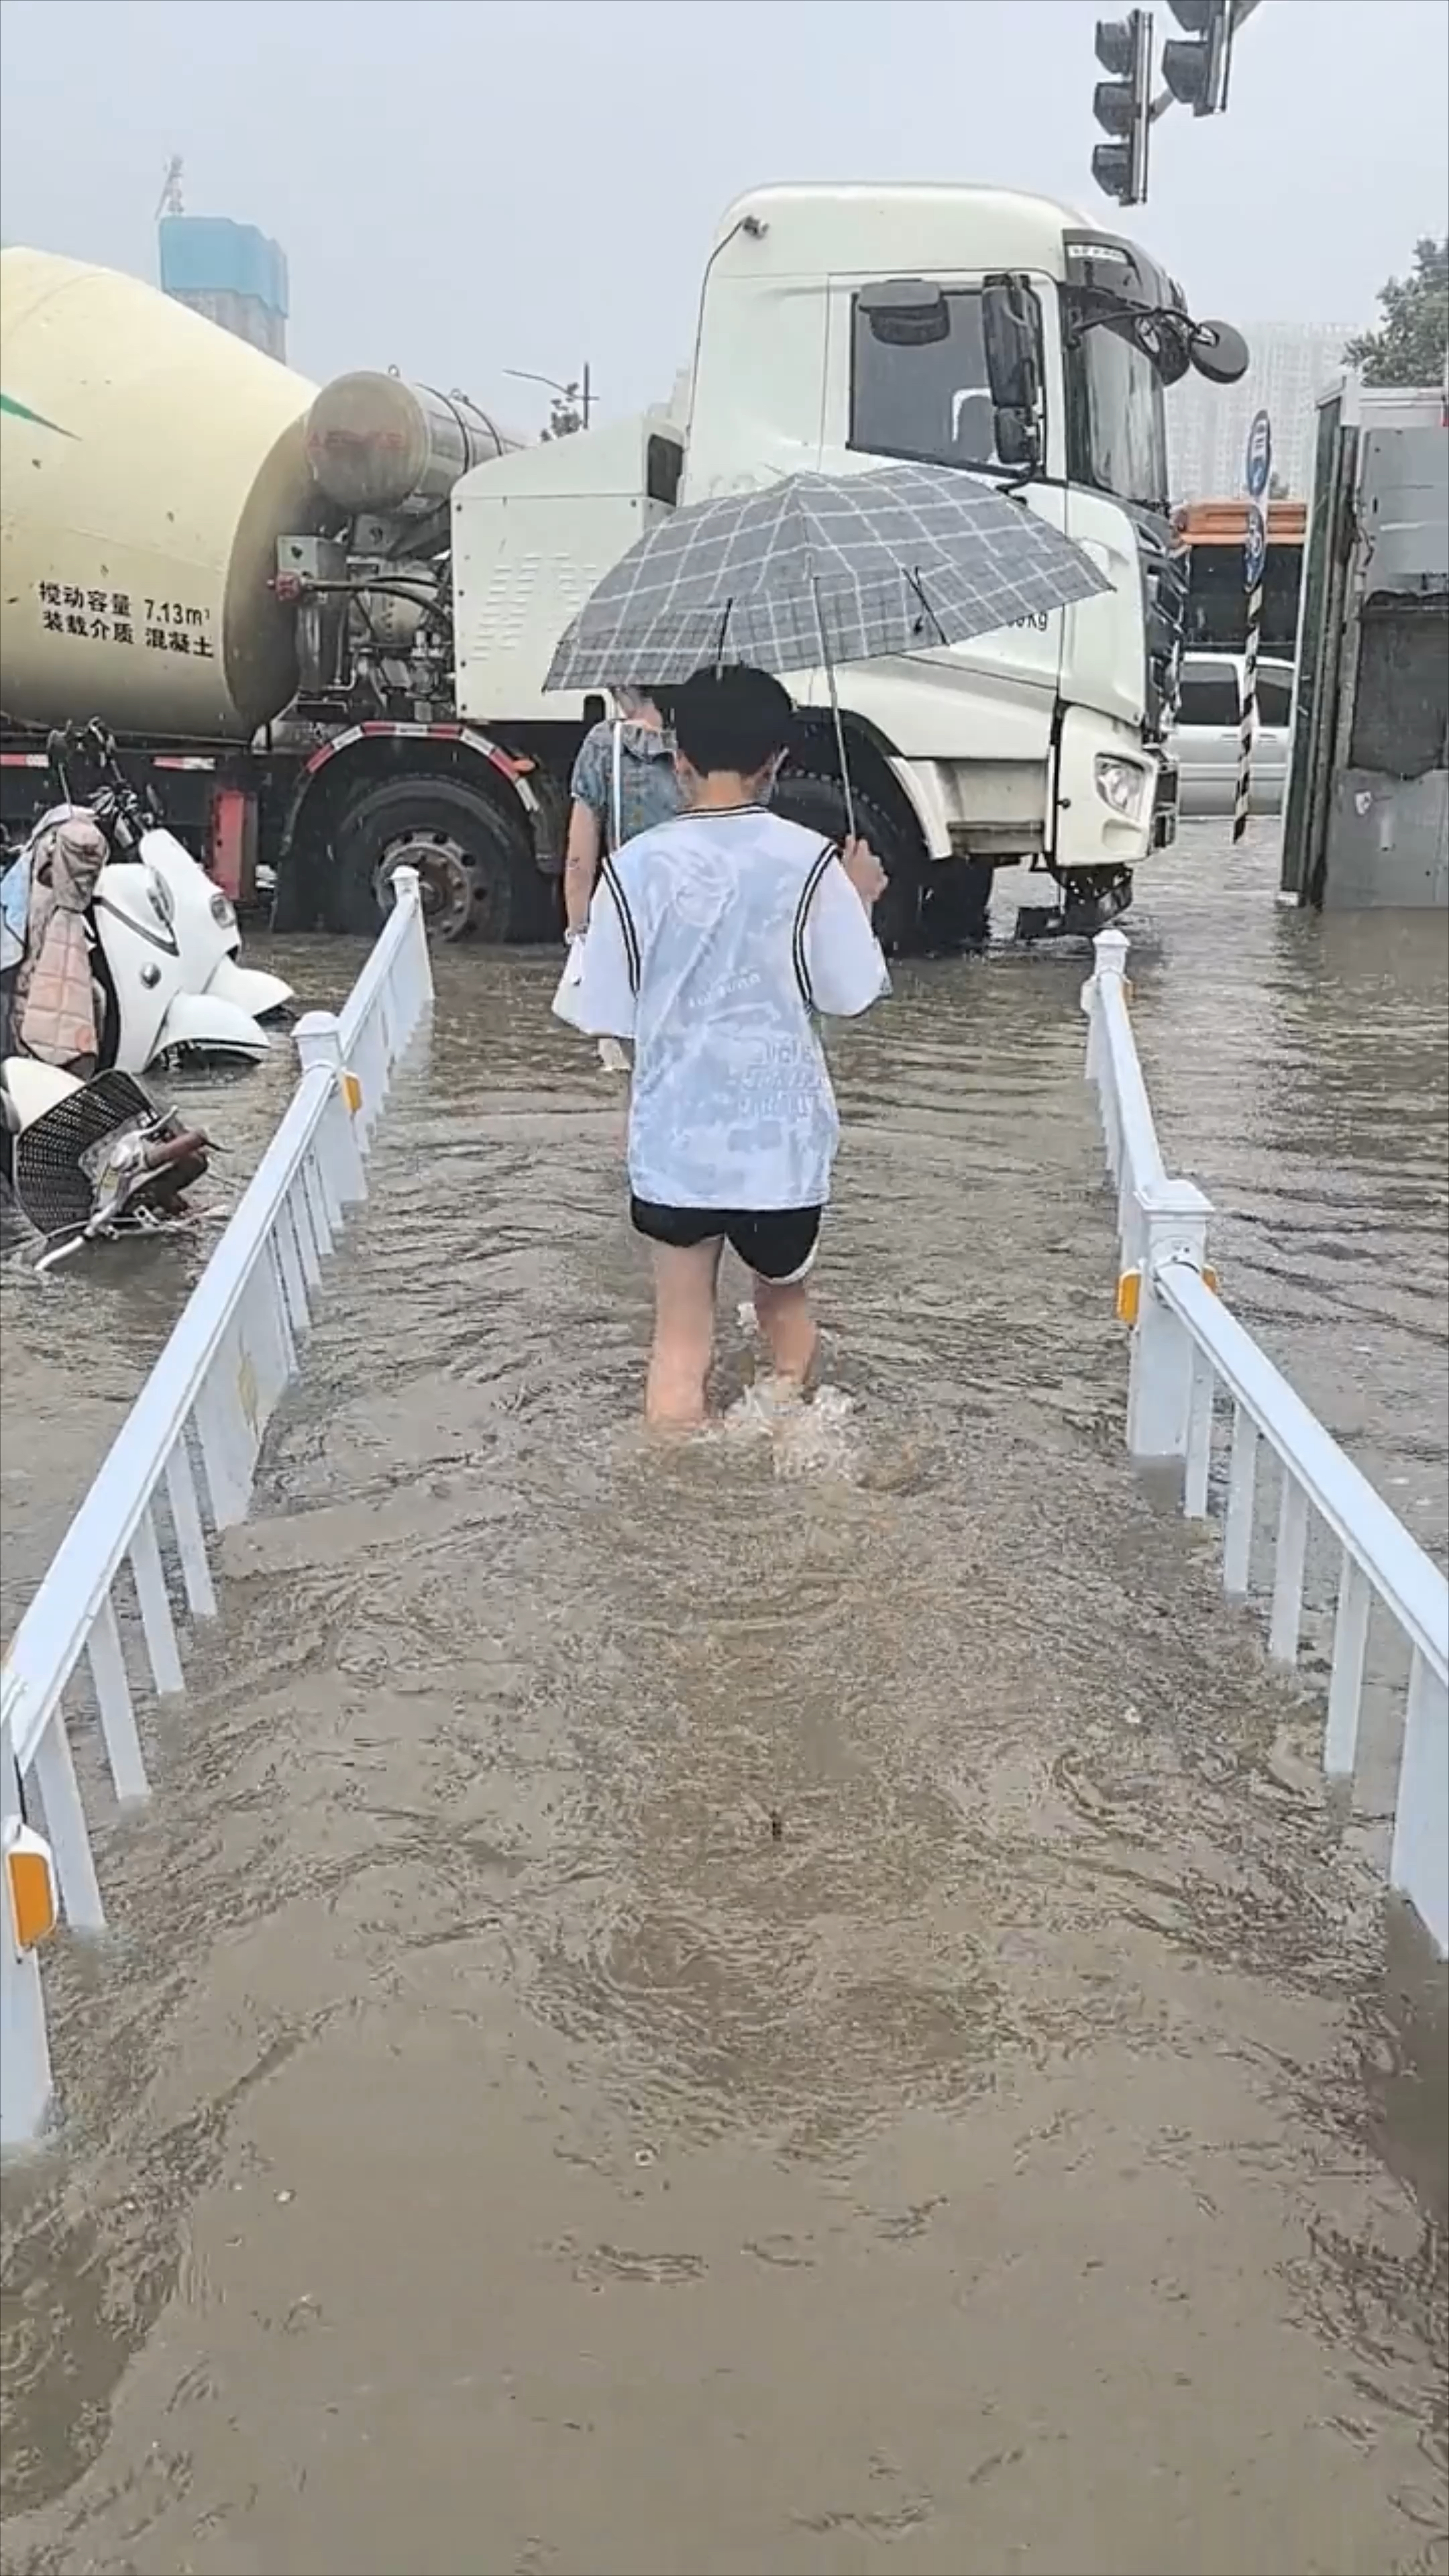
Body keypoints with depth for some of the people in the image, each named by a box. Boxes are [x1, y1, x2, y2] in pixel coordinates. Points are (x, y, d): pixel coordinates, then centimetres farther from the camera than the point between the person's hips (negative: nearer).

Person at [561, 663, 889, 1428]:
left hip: (675, 1140, 0)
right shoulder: (808, 861, -9)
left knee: (681, 1337, 9)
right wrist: (859, 901, 15)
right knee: (784, 1296, 27)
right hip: (781, 1137, 1)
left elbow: (602, 1015, -3)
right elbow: (850, 994, 0)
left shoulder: (636, 866, -8)